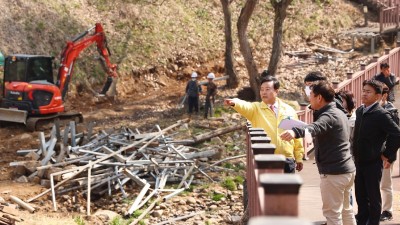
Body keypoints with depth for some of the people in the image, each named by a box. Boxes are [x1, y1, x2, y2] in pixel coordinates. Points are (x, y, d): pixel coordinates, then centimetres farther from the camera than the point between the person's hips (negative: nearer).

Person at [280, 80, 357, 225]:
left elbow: (316, 127, -42)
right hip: (347, 169, 10)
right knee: (346, 210, 21)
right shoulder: (339, 113, 13)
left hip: (333, 172, -10)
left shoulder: (329, 116, -19)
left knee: (332, 213, -4)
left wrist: (295, 132, -58)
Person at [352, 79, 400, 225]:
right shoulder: (359, 111, 7)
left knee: (373, 197, 5)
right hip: (359, 161, 7)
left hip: (373, 162, -7)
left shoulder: (381, 114, -16)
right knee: (360, 195, 15)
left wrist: (387, 155, -13)